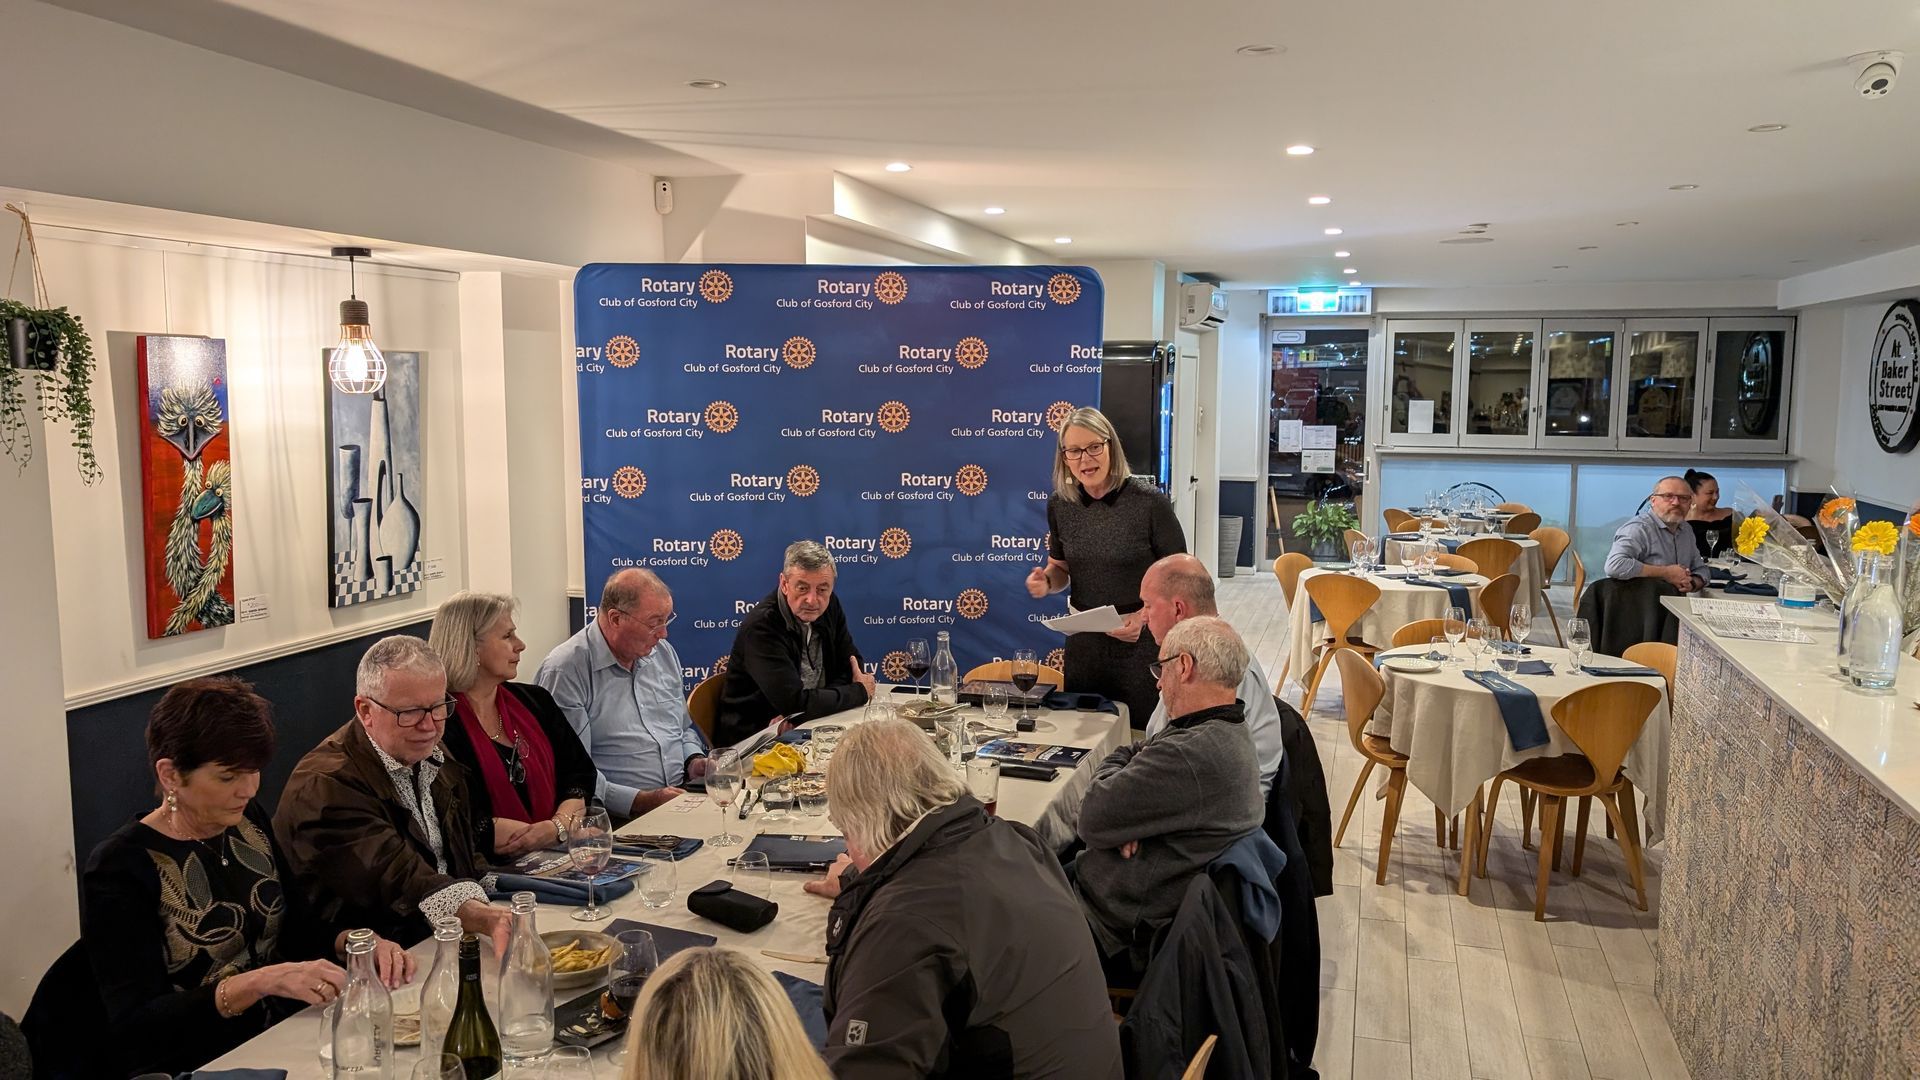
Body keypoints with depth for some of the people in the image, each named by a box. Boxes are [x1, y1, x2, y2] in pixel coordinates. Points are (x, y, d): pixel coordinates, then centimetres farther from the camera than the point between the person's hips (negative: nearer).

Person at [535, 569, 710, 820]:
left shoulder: (663, 652, 15)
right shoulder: (565, 670, -10)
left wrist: (694, 761, 6)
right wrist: (642, 801, -21)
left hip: (682, 797, 7)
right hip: (621, 818, -7)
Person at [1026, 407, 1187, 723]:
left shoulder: (1149, 502, -13)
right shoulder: (1060, 505, 0)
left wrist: (1143, 616, -20)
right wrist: (1045, 581, -7)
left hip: (1141, 642, -4)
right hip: (1083, 642, 4)